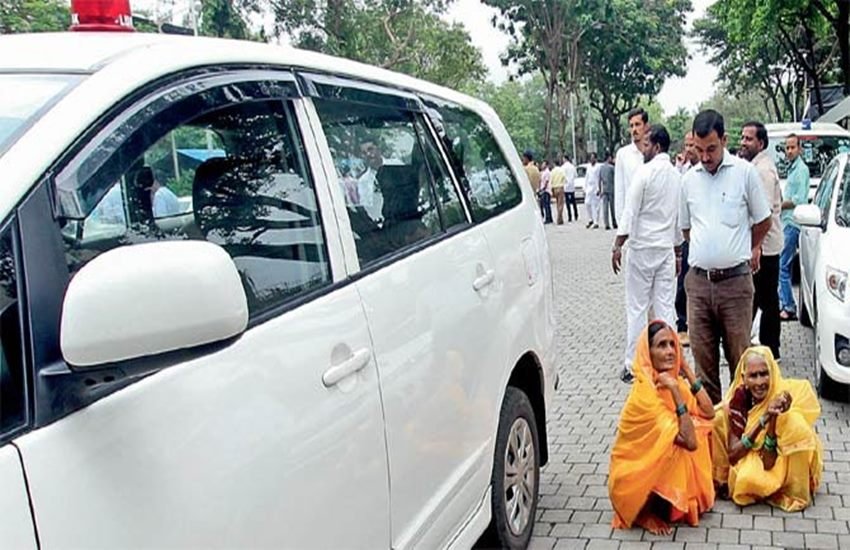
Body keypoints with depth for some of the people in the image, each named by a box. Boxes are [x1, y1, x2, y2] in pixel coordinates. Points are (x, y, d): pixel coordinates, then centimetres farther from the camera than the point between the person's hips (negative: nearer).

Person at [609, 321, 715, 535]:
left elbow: (708, 413, -8)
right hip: (635, 474, -8)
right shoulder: (645, 393, -29)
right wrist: (676, 391, -35)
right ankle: (647, 512, -6)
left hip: (661, 461, 8)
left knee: (705, 428, -3)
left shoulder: (672, 380, -3)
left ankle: (690, 501, 11)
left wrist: (688, 373, -11)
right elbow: (689, 440, -31)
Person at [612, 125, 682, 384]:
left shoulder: (645, 172, -10)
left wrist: (618, 245, -9)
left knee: (637, 307, 0)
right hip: (666, 248, 6)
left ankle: (632, 365, 3)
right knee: (666, 307, 7)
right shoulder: (677, 175, 10)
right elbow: (680, 218, 14)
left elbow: (630, 213, -13)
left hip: (642, 246, -6)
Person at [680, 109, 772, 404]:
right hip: (698, 281, 3)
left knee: (740, 358, 4)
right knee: (703, 357, 10)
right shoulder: (689, 179, 8)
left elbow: (763, 221, 8)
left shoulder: (745, 172, -3)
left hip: (735, 281, -3)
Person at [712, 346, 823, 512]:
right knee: (719, 418, -18)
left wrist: (773, 419, -38)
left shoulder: (782, 397, -24)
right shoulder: (739, 398, -16)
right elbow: (732, 455, -21)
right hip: (745, 464, 2)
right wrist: (762, 420, -31)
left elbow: (768, 463, -26)